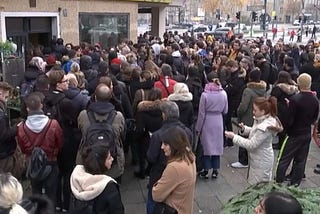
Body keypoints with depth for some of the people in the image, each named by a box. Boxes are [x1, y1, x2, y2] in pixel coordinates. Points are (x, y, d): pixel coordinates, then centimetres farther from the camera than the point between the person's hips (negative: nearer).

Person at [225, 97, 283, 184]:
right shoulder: (261, 119, -2)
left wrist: (234, 137, -20)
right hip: (258, 159, 9)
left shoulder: (265, 127, -30)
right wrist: (244, 129, -5)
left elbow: (251, 145, -25)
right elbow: (255, 132, 15)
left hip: (262, 162, -9)